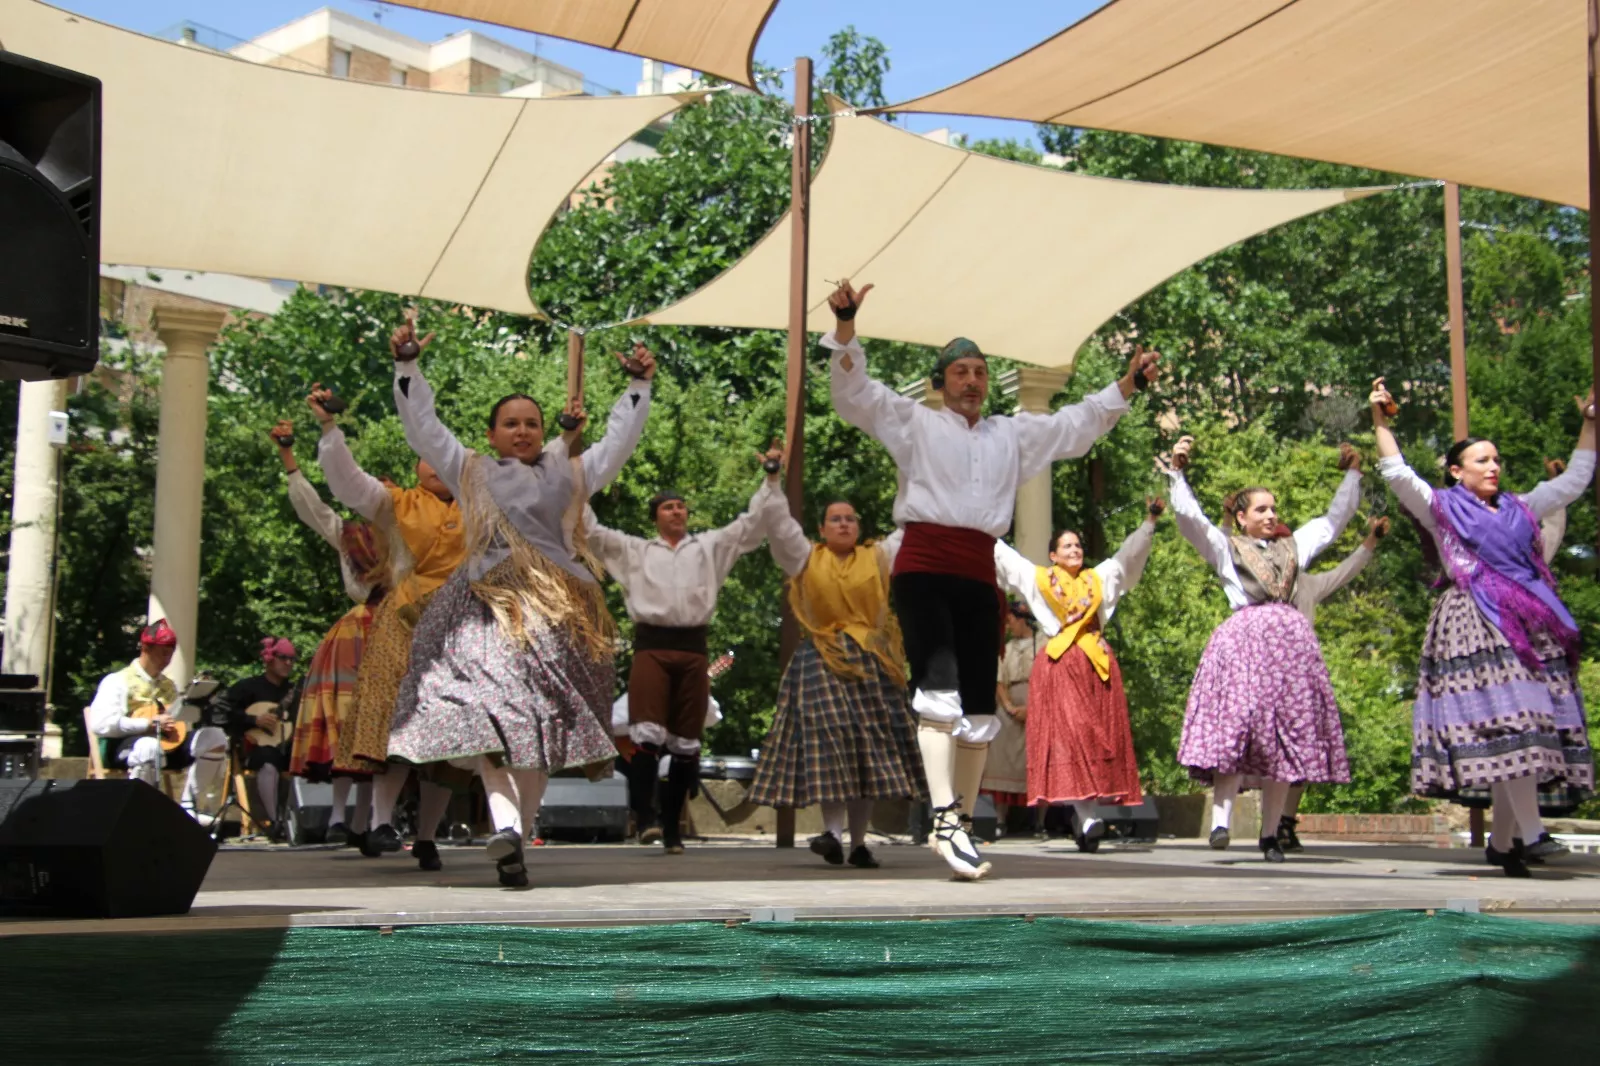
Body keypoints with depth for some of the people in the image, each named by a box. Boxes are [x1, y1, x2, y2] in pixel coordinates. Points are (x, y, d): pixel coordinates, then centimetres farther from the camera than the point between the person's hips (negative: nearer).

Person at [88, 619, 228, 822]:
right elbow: (101, 724, -14)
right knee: (150, 747, -42)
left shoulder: (168, 685, 23)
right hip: (126, 746, -7)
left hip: (167, 742, 7)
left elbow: (178, 719, 19)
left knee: (214, 737, -9)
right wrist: (151, 723, -17)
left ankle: (188, 806, -6)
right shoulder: (118, 681, -1)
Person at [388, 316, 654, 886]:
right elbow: (423, 427, 15)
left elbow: (620, 438, 26)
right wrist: (407, 366, 9)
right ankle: (504, 827, -25)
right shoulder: (472, 473, 19)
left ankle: (517, 834, -9)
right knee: (492, 712, -18)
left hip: (559, 612, 2)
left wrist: (638, 385, 24)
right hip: (489, 605, -2)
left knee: (545, 728, -6)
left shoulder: (570, 474, 23)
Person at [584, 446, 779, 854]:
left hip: (693, 647, 2)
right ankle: (645, 817, -17)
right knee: (646, 735, -19)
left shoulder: (709, 546, 18)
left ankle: (672, 829, 10)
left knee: (685, 743, 3)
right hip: (651, 645, -2)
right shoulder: (635, 550, 16)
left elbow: (752, 524, 16)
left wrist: (771, 480, 9)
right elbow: (590, 531, 12)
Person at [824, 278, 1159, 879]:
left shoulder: (1012, 434, 24)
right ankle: (944, 818, -27)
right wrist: (845, 326, -11)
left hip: (979, 575, 5)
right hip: (924, 566, -5)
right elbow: (852, 393, 1)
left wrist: (1127, 386, 18)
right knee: (939, 686, -22)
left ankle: (962, 826, 10)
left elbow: (1077, 425, 27)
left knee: (979, 706, 3)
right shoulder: (915, 423, 11)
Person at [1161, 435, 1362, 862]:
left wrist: (1352, 473, 25)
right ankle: (1222, 819, -28)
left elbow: (1335, 519, 29)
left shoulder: (1293, 546, 24)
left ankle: (1270, 833, 2)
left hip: (1290, 639, 4)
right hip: (1242, 638, -4)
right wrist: (1177, 470, -7)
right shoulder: (1225, 547, 13)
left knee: (1286, 736, -2)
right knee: (1235, 722, -20)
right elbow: (1188, 516, 1)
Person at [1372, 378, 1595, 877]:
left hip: (1528, 626, 5)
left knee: (1533, 723, -1)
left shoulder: (1520, 510, 23)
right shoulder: (1441, 508, 11)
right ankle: (1531, 832, -25)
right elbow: (1397, 474, 1)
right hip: (1475, 625, -5)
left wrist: (1588, 425, 30)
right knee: (1509, 720, -19)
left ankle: (1501, 839, 5)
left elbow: (1573, 481, 30)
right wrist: (1381, 422, -3)